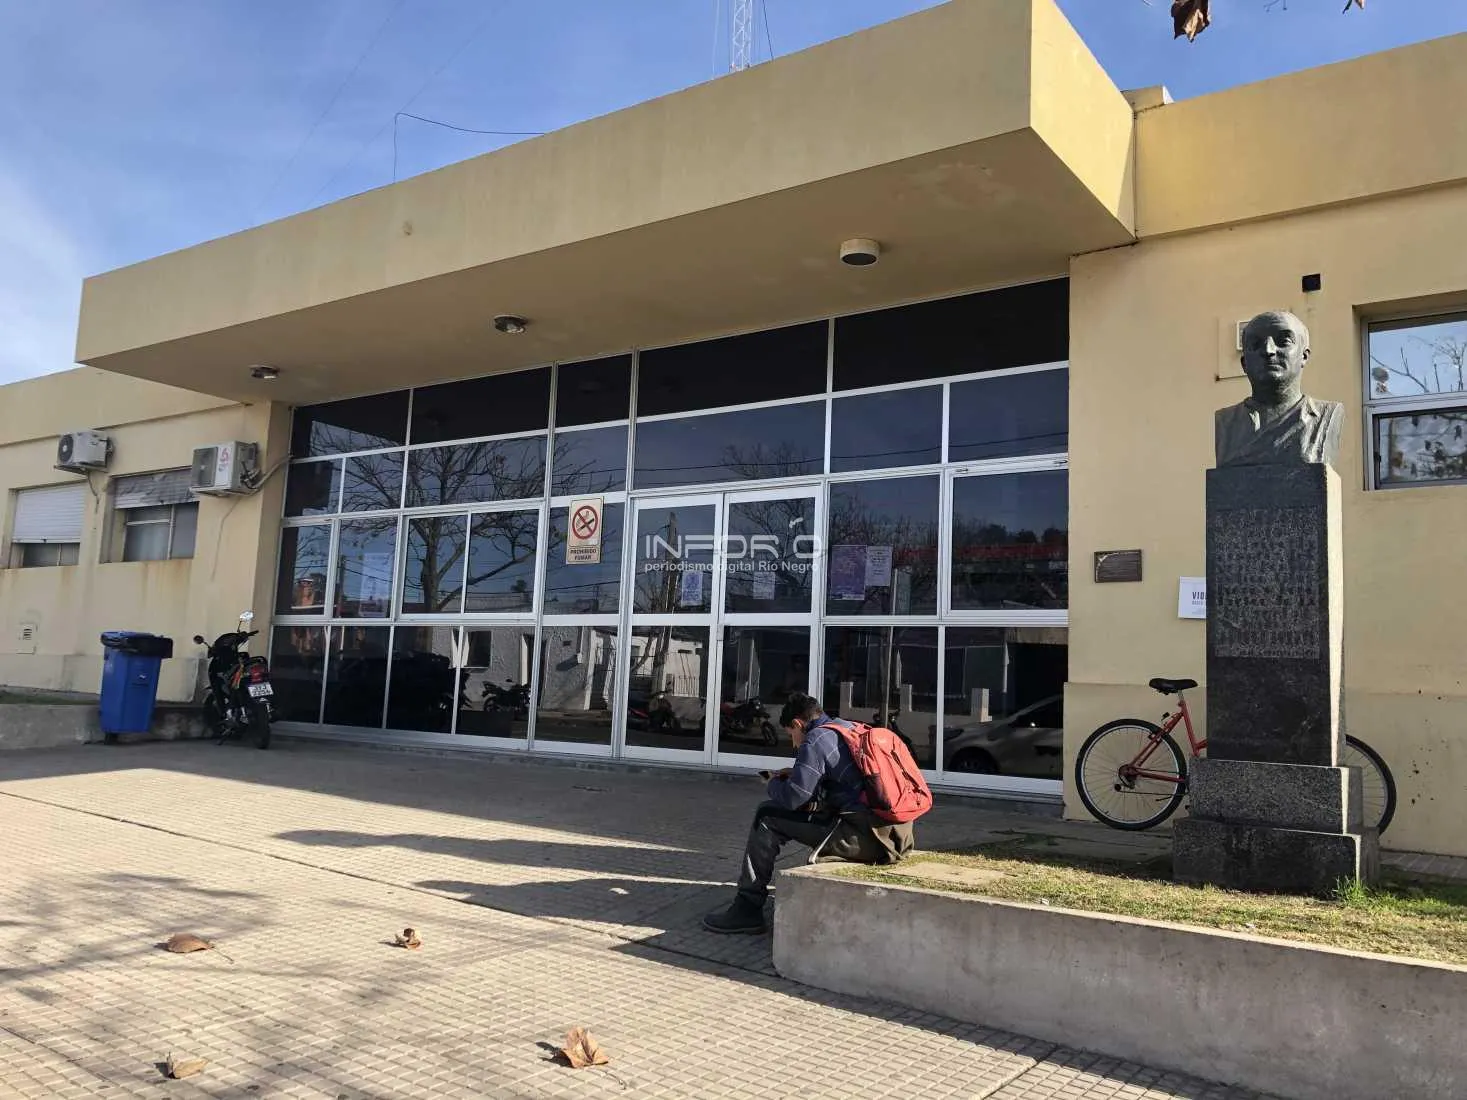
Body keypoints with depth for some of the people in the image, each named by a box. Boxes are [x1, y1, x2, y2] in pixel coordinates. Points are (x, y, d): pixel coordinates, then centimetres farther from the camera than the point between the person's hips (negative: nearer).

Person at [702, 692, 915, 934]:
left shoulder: (816, 740, -6)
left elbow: (792, 798, -9)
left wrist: (774, 783, 14)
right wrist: (795, 775, 27)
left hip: (866, 837, -9)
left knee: (767, 817, 1)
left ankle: (747, 908, 6)